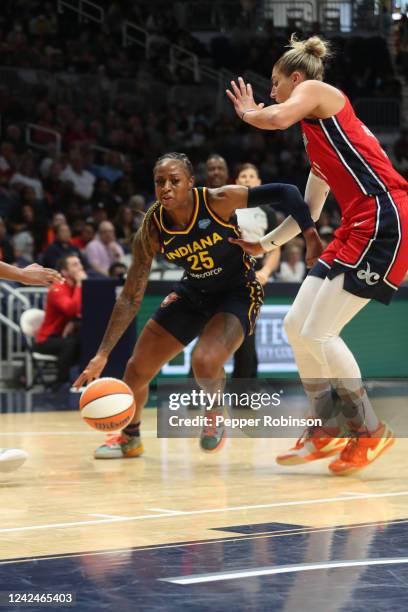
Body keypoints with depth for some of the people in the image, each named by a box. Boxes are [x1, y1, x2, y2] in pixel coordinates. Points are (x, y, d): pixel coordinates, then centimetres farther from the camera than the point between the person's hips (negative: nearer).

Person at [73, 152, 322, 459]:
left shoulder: (219, 201, -27)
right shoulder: (152, 229, -18)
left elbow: (285, 192, -23)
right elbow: (131, 297, -13)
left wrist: (310, 234, -34)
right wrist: (103, 353, -17)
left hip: (238, 292, -4)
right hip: (193, 293, 4)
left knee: (205, 363, -29)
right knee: (138, 368, 2)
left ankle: (214, 416, 7)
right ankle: (130, 436, 33)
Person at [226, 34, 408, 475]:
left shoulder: (318, 91, 1)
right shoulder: (316, 139, 27)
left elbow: (278, 117, -20)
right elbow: (308, 212, 30)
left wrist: (247, 112, 2)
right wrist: (263, 245, 32)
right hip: (357, 229, 10)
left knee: (317, 332, -12)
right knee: (296, 325, 8)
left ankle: (370, 431, 0)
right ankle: (326, 431, 15)